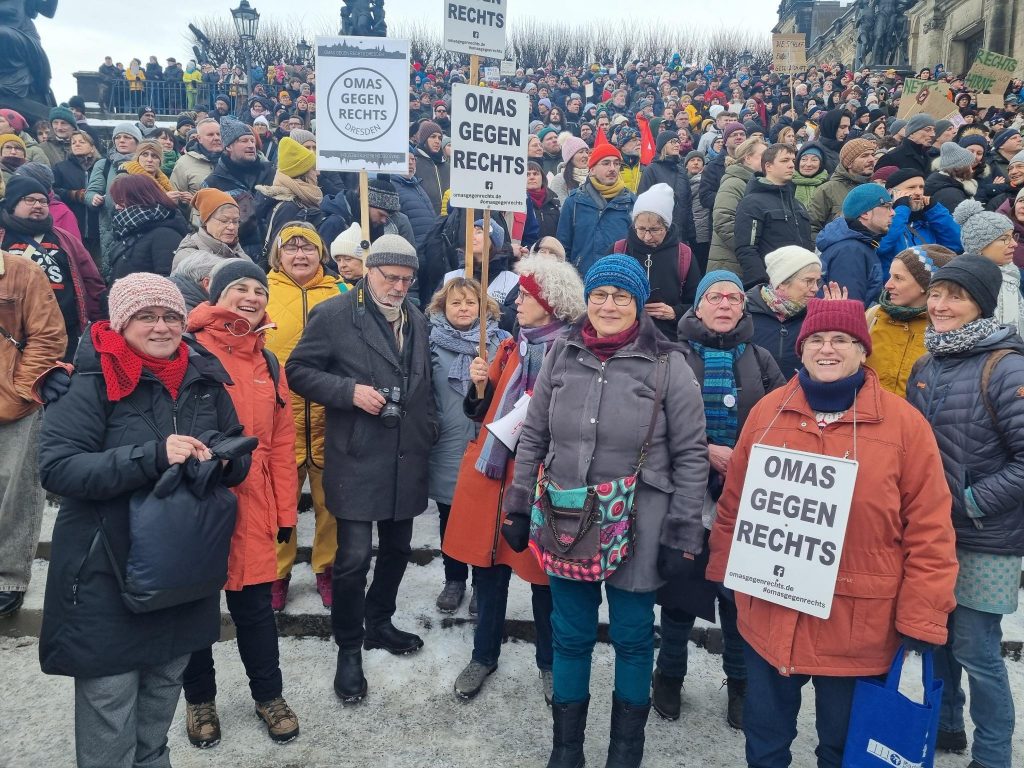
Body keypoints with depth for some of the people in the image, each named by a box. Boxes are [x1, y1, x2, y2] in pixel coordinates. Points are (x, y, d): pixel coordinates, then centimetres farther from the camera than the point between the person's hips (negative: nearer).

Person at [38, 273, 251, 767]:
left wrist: (220, 457, -14)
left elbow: (239, 461, 10)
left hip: (185, 568, 5)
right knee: (110, 699, 3)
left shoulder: (205, 380, 3)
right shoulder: (94, 382, -11)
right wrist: (153, 456, -29)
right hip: (108, 570, -5)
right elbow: (56, 467, -19)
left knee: (165, 683, 20)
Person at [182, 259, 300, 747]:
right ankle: (199, 700, 34)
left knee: (253, 604, 12)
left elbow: (282, 443, 9)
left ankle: (268, 695, 31)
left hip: (251, 507, 3)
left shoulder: (268, 365, 9)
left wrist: (285, 509, 8)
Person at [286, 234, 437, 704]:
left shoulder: (416, 320, 13)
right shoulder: (334, 314, -6)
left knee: (397, 549, 16)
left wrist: (428, 434, 15)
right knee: (354, 557, -4)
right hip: (357, 458, -6)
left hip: (406, 459, 6)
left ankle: (379, 623, 37)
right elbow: (298, 370, -6)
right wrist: (349, 391, -18)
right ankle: (349, 648, 15)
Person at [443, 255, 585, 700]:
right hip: (491, 471, 5)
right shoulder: (511, 348, 11)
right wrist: (480, 386, -5)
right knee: (487, 567, 13)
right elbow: (483, 412, 13)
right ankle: (484, 655, 32)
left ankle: (549, 662, 30)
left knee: (543, 572, 9)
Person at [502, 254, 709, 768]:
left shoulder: (668, 365, -9)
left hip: (637, 528, -2)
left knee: (632, 638, 14)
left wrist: (683, 535, -8)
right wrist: (518, 509, 7)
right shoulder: (561, 356, 1)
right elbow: (533, 438, 8)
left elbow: (690, 456, -6)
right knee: (570, 636, 16)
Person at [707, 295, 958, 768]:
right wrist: (724, 569, 7)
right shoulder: (768, 412, 0)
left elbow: (929, 529, -7)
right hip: (769, 614, 2)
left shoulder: (903, 422, -8)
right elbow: (734, 502, 7)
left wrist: (922, 617, -8)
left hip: (857, 626, -2)